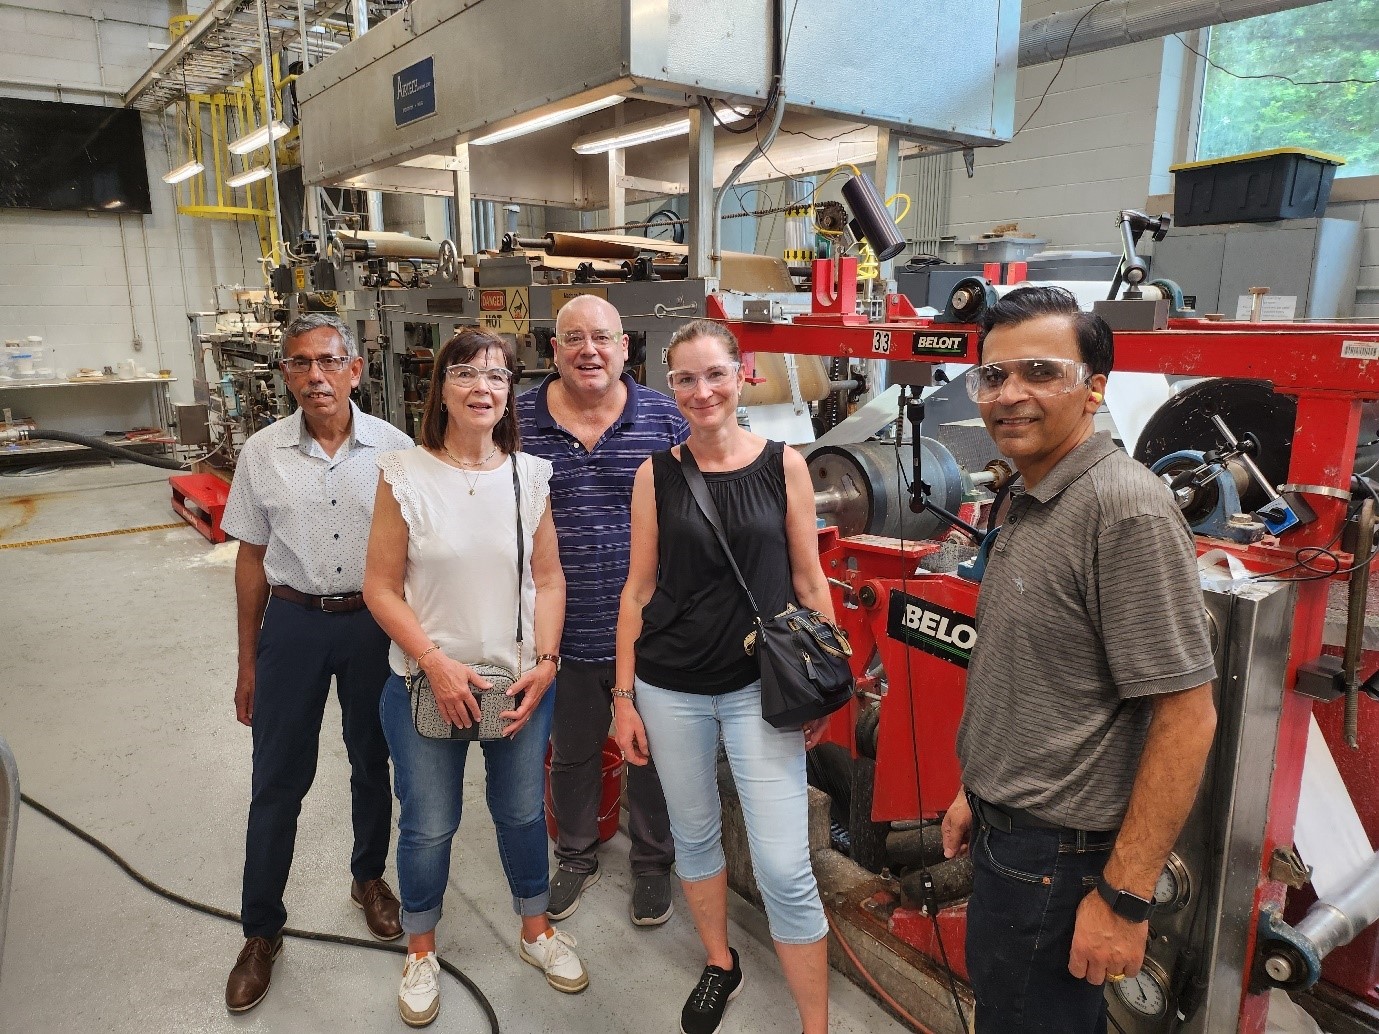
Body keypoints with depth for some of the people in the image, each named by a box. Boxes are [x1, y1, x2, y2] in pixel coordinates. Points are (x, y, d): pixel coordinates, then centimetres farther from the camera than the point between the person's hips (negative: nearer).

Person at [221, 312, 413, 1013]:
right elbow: (252, 558, 3)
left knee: (372, 763, 17)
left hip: (375, 620, 0)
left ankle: (369, 878, 41)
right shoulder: (263, 453, -4)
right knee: (277, 781, 8)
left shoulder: (393, 448, -7)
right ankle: (261, 929, 27)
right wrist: (248, 661, 5)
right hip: (293, 621, 1)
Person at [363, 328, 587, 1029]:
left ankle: (536, 931, 43)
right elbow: (381, 588, -8)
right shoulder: (405, 476, -9)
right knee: (428, 825, 12)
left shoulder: (530, 476, -2)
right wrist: (438, 664, -16)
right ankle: (421, 951, 39)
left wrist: (543, 664, -9)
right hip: (426, 685, -2)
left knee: (522, 813, 17)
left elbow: (549, 579, 1)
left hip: (520, 683, 2)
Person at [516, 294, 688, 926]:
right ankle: (575, 857, 44)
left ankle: (652, 863, 39)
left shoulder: (664, 418, -3)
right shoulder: (518, 421, -2)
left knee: (650, 754, 16)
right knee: (571, 754, 19)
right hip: (562, 631, 1)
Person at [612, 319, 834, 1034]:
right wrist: (624, 696, 2)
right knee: (694, 835, 18)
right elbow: (639, 587, 3)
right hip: (671, 688, 2)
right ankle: (719, 965, 44)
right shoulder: (655, 474, 0)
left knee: (785, 868, -2)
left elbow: (809, 581, 3)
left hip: (761, 686, -2)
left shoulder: (784, 464, -3)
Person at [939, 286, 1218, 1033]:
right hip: (1008, 831, 8)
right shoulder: (1029, 504, 7)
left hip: (1056, 853, -8)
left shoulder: (1125, 509, -22)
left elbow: (1186, 715, -23)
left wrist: (1124, 897, -21)